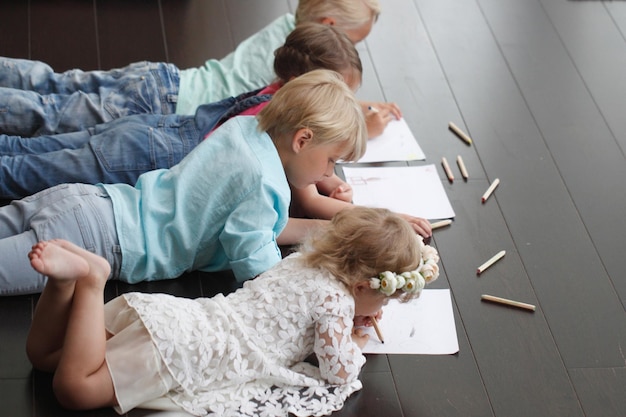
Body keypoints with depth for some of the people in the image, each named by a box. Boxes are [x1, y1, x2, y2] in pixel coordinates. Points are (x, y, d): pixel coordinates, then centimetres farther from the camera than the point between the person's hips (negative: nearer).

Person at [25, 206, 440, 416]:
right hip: (195, 351, -8)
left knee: (43, 353, 13)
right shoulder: (335, 299, -6)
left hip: (176, 313, 8)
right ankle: (90, 279, -22)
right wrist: (355, 344, 16)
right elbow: (340, 372, -5)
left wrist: (354, 314, 30)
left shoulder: (305, 258, 19)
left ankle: (70, 276, -9)